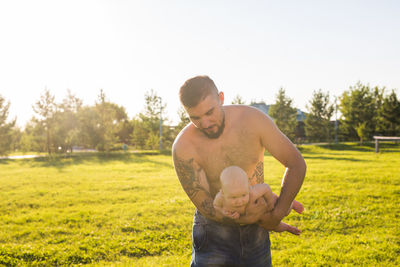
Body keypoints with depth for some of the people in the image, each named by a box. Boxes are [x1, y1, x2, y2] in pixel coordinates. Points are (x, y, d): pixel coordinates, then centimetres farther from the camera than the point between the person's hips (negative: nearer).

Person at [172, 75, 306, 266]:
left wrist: (277, 215, -15)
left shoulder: (252, 119, -18)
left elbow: (296, 164, -10)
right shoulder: (183, 147, -23)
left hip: (255, 231, 2)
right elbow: (206, 207, -18)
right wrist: (262, 220, -25)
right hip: (215, 231, -2)